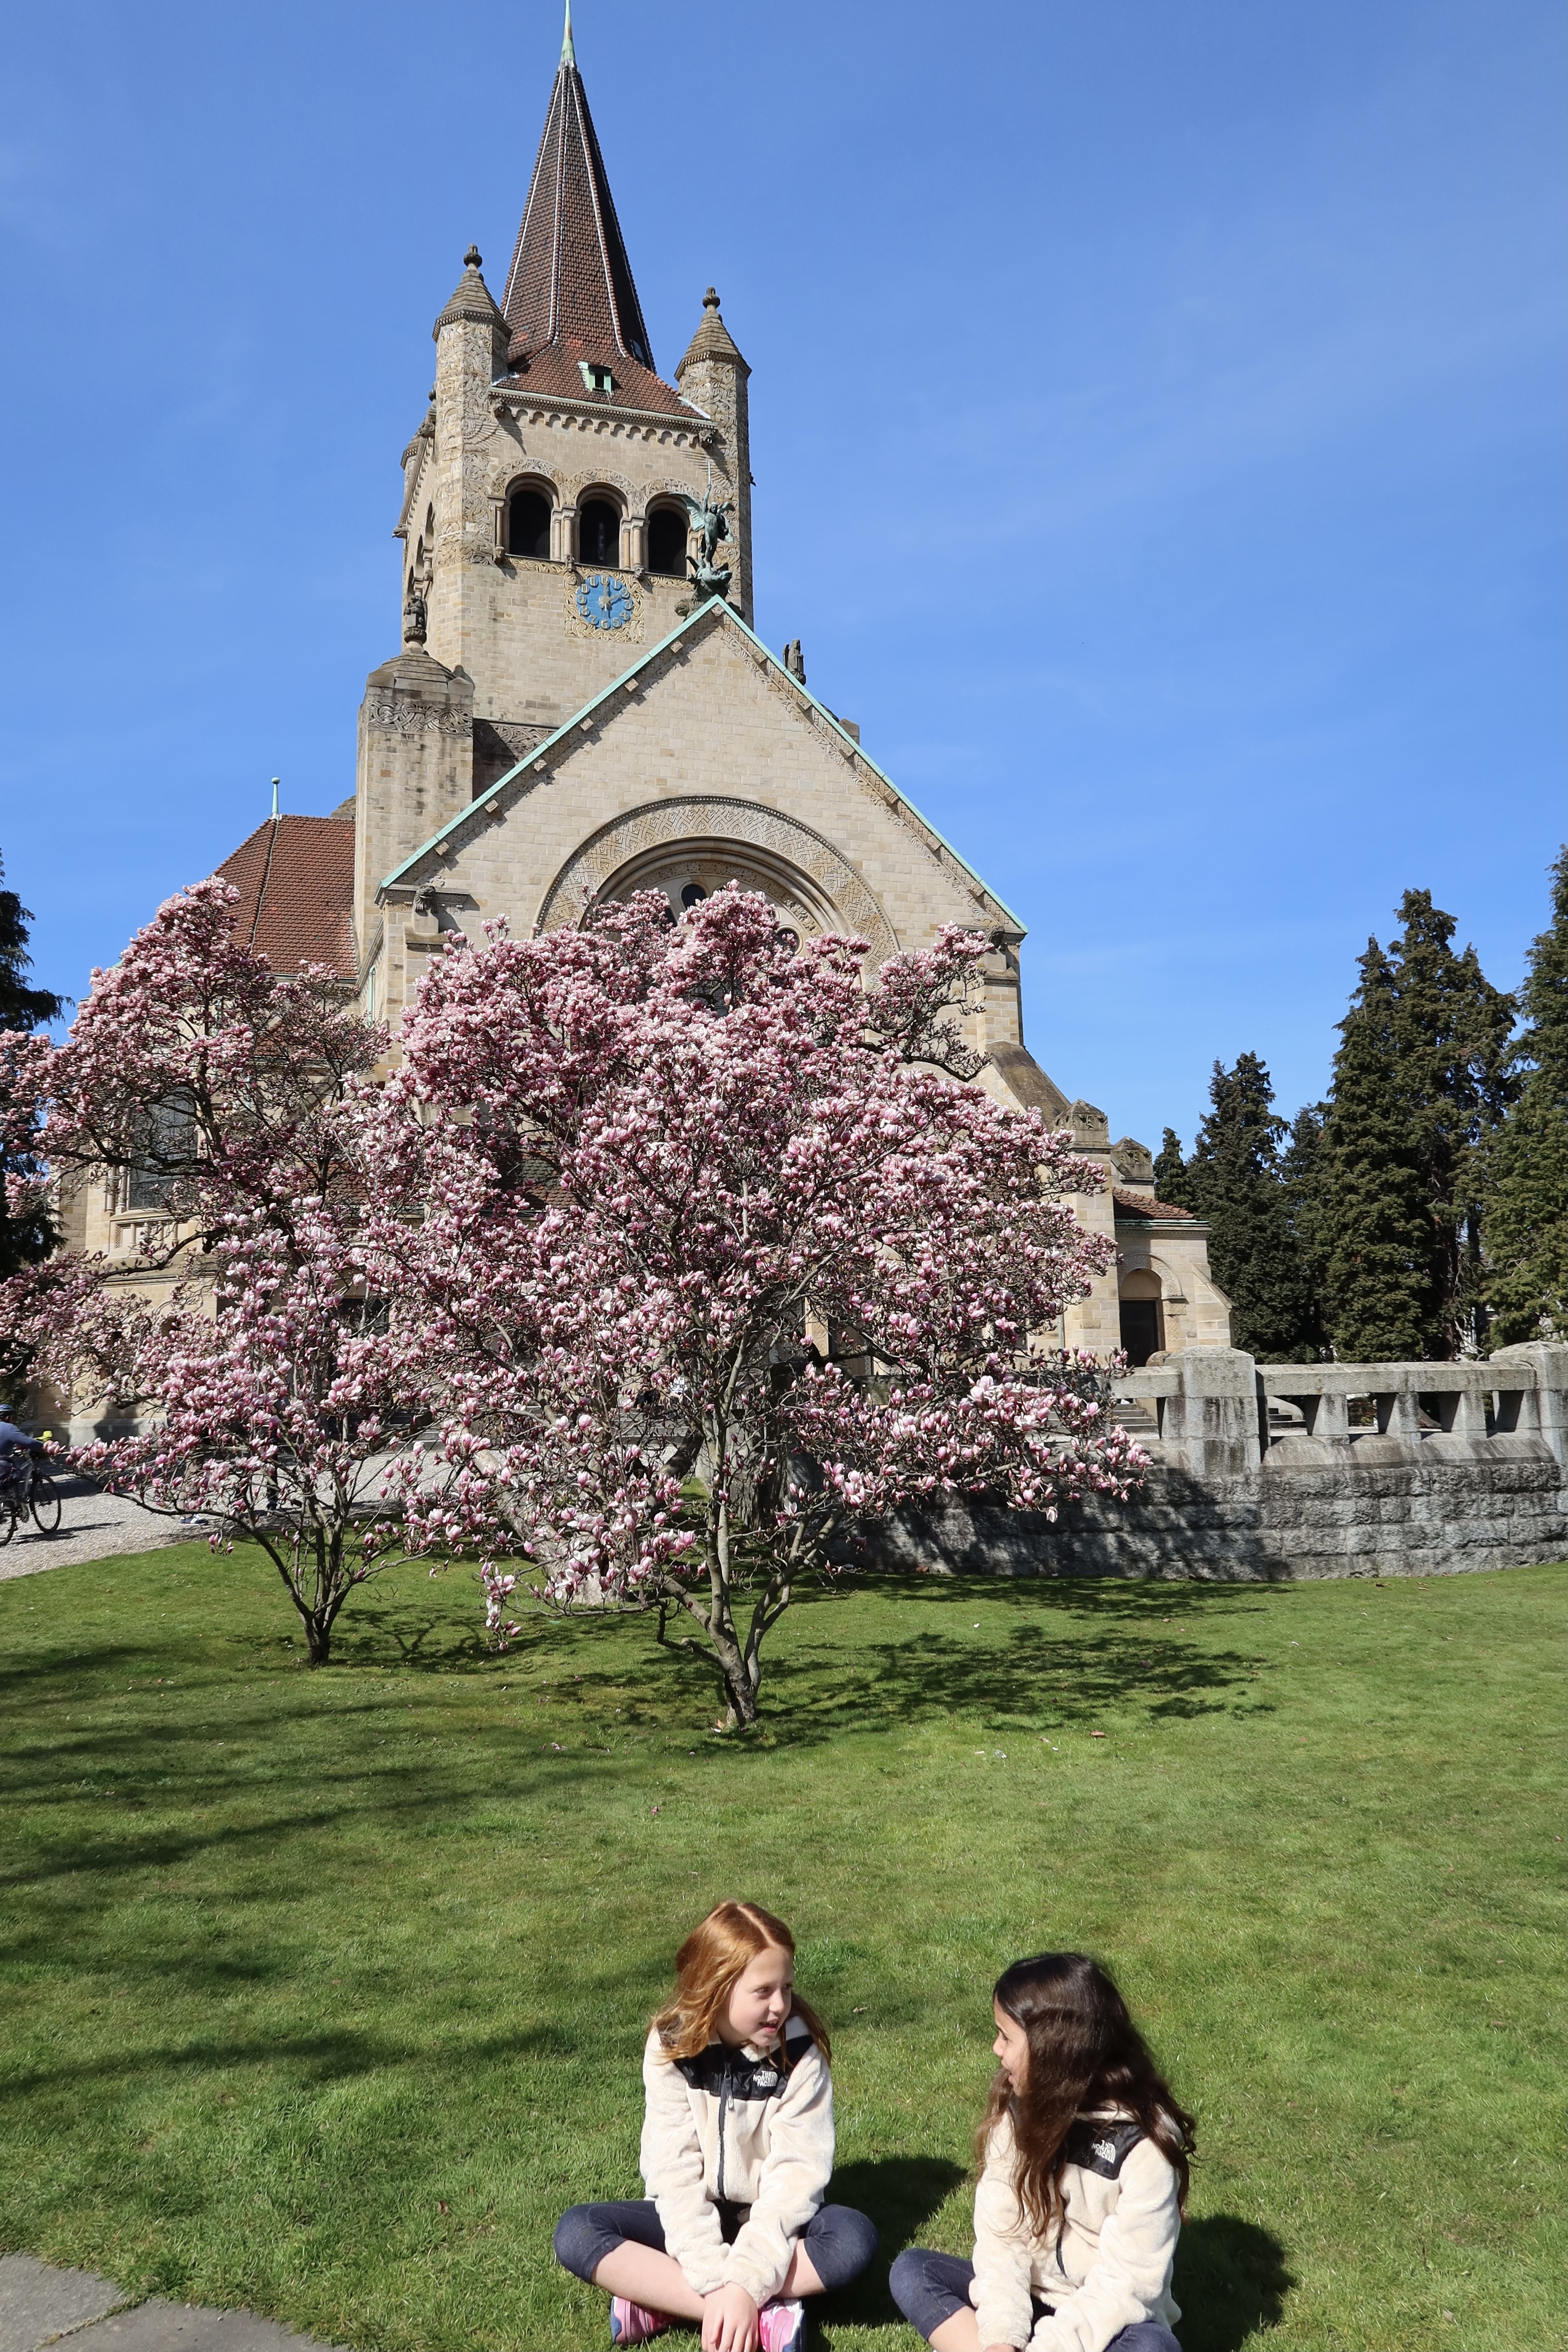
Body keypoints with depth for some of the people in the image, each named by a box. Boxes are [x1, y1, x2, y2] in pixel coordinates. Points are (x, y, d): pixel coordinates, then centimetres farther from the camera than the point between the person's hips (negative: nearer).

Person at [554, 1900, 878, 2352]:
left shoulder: (800, 2053, -15)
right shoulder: (671, 2048, -13)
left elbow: (796, 2171, -20)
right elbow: (674, 2171, -17)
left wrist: (746, 2282, -31)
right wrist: (715, 2282, -28)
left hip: (771, 2222, -1)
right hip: (695, 2219, 1)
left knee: (854, 2236, -31)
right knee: (576, 2232, -23)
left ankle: (661, 2301, -25)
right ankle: (764, 2315, -29)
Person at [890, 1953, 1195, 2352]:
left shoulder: (1143, 2139, -20)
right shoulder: (1018, 2108, -6)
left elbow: (1128, 2282, -20)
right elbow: (1000, 2234, -8)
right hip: (1030, 2301, 4)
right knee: (912, 2271, -15)